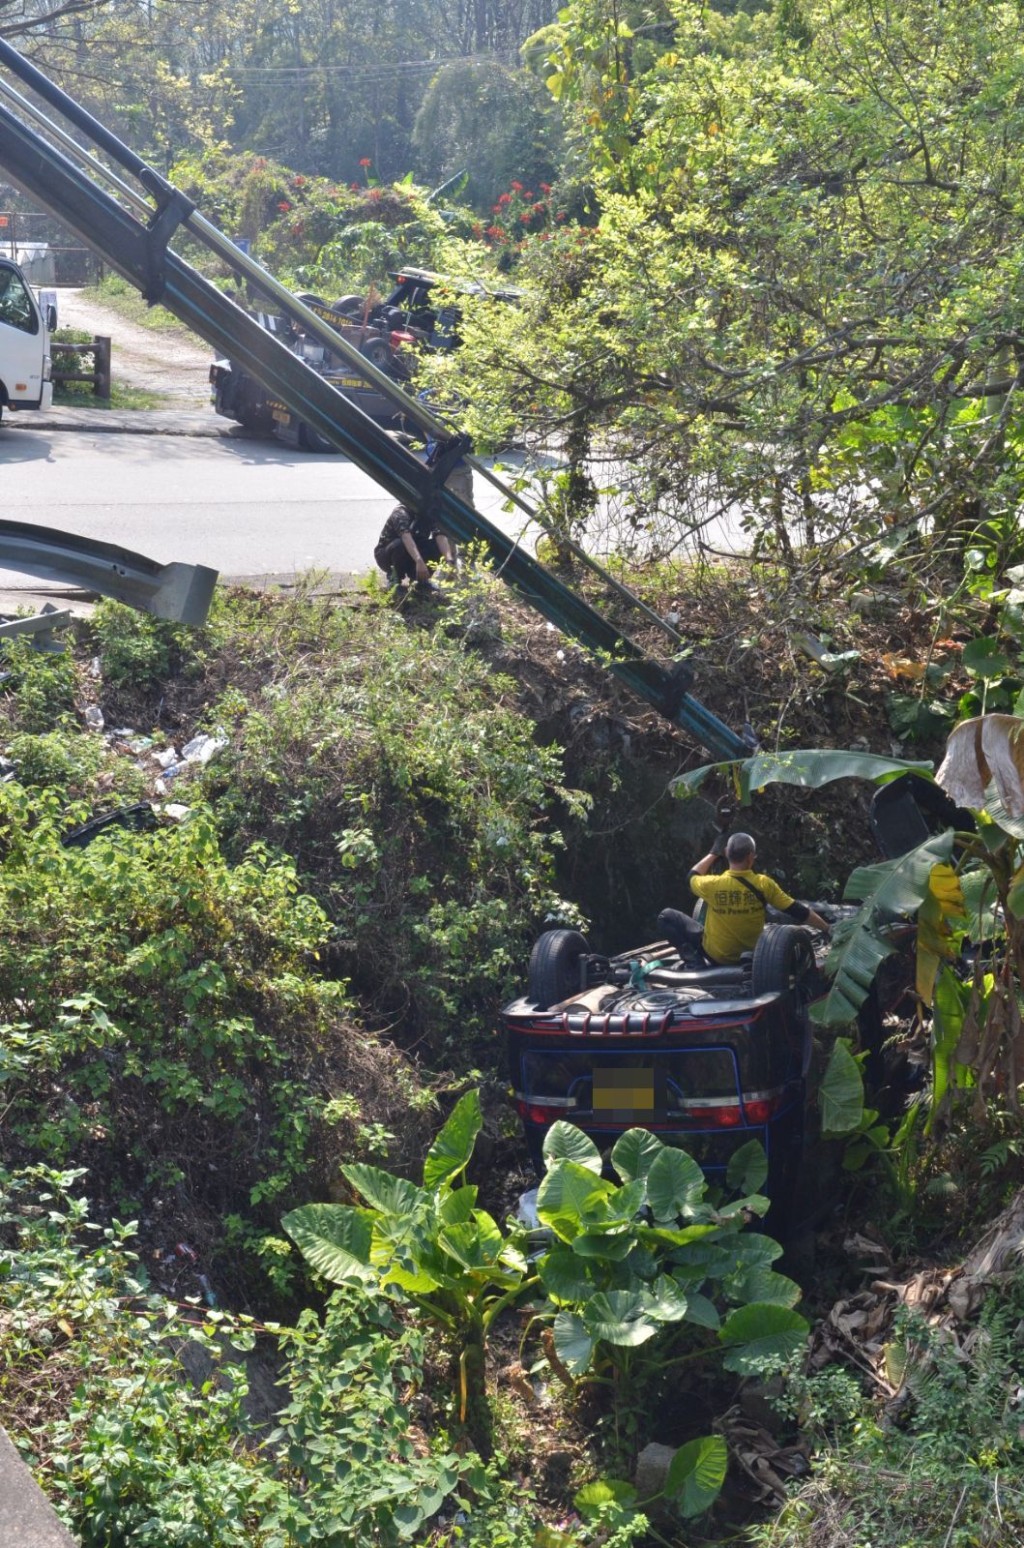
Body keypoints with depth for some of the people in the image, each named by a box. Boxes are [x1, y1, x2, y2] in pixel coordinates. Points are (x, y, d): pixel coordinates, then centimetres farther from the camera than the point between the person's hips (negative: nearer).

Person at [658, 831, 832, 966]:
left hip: (716, 956, -3)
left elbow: (692, 877, 4)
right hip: (750, 955, 3)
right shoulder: (763, 884, -18)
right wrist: (828, 929, -3)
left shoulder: (713, 885, -21)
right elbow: (798, 911, -12)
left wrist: (713, 853, 14)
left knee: (666, 916, 6)